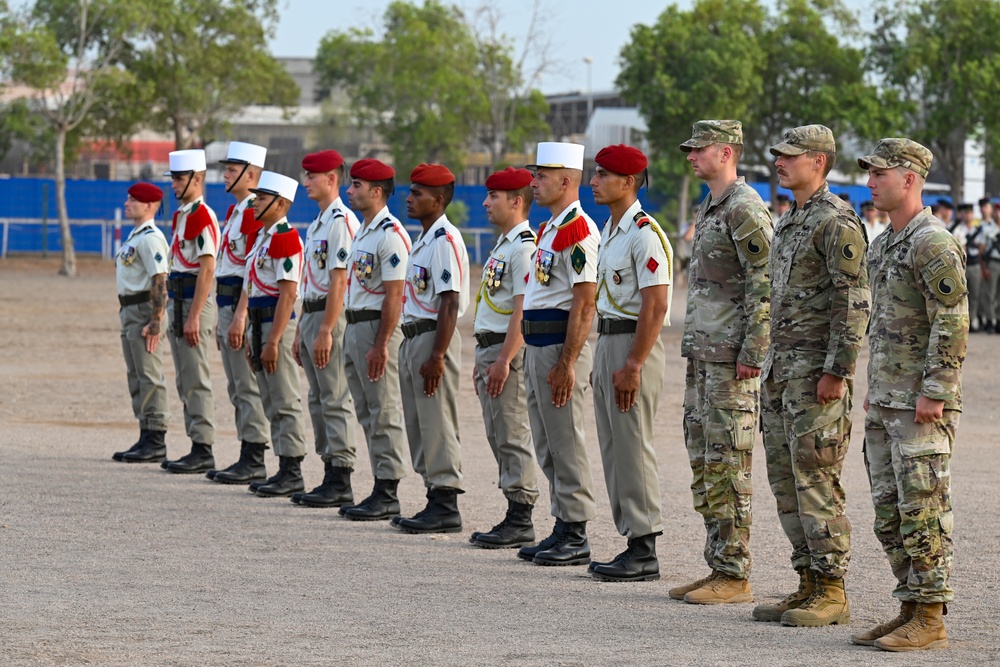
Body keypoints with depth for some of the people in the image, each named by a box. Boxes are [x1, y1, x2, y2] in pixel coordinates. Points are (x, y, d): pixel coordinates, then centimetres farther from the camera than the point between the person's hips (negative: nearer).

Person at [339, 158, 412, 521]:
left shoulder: (390, 235, -15)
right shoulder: (362, 232, 16)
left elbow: (393, 295, -19)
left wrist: (381, 345, -22)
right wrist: (352, 335, 19)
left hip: (377, 328, -10)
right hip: (355, 327, 10)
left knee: (384, 415, -6)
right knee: (368, 415, 12)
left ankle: (388, 495, -3)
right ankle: (380, 489, 17)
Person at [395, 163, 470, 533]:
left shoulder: (445, 240, -15)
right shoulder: (423, 239, 17)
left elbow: (449, 303, -20)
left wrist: (436, 356, -23)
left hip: (434, 336, -10)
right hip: (413, 336, 10)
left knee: (438, 425, -7)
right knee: (418, 425, 12)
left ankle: (446, 506, -4)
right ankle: (436, 498, 17)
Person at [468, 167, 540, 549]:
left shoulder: (524, 247, -14)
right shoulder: (502, 245, 18)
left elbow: (522, 310, -21)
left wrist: (503, 361, -24)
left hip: (510, 351, -11)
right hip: (490, 347, 11)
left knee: (513, 438, -8)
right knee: (499, 438, 11)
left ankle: (521, 522, -5)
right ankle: (514, 518, 15)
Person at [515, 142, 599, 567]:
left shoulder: (579, 230, -14)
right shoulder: (548, 229, 17)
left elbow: (583, 305, -19)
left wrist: (567, 364, -22)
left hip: (560, 346, -10)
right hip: (536, 345, 10)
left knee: (566, 446, -6)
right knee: (548, 449, 13)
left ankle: (576, 538, -2)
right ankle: (562, 529, 18)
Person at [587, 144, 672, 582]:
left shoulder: (644, 234, -15)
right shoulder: (610, 231, 16)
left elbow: (655, 305, -20)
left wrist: (632, 365, -22)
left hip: (634, 345, -10)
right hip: (607, 342, 10)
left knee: (633, 447, -8)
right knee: (613, 448, 10)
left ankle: (644, 553, -4)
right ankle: (633, 544, 15)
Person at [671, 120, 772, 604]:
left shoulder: (745, 209, -13)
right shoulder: (710, 209, 18)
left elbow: (765, 286, -18)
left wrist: (752, 354, -21)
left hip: (731, 361, -10)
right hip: (701, 358, 10)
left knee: (728, 467, -8)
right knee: (703, 467, 11)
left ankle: (734, 576, -5)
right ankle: (717, 568, 16)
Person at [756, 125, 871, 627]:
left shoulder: (837, 221, -13)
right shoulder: (788, 222, 17)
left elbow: (854, 302, -18)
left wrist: (836, 372, -21)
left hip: (816, 371, -10)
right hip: (782, 366, 10)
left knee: (815, 477, -9)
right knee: (785, 476, 10)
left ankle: (832, 591, -5)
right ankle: (809, 585, 15)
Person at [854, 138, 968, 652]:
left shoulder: (933, 243, -14)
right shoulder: (884, 245, 17)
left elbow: (953, 324, -19)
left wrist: (933, 393, -21)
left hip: (922, 407, -10)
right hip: (885, 405, 10)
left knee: (923, 512, -7)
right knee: (890, 514, 10)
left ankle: (930, 619, -4)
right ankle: (910, 610, 15)